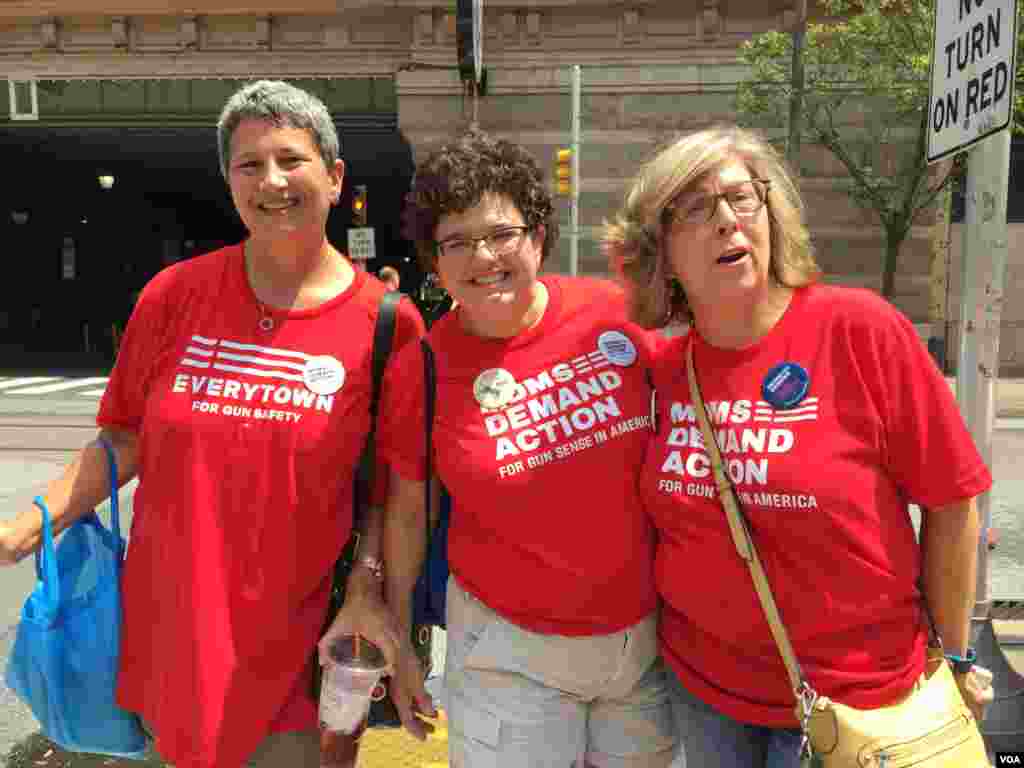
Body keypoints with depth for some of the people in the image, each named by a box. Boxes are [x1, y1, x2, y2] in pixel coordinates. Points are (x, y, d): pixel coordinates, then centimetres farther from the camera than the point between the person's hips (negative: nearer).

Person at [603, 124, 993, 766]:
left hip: (852, 693, -3)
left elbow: (952, 506, -10)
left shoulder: (860, 330, -18)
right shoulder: (663, 370, -7)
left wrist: (952, 657, -3)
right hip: (701, 682, 4)